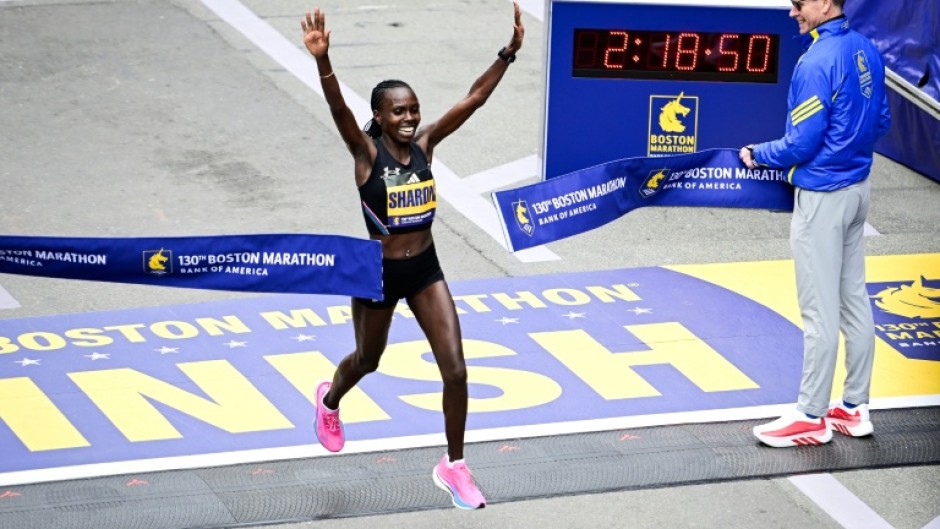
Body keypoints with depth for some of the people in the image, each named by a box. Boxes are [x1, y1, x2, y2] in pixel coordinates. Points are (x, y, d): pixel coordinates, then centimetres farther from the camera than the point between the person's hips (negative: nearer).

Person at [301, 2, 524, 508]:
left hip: (425, 270, 3)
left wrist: (509, 52, -16)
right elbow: (339, 108, -34)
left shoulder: (424, 143, -5)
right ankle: (330, 400, 58)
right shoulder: (366, 152, -16)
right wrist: (322, 60, -51)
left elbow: (473, 98, -8)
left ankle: (453, 466, 12)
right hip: (378, 274, -3)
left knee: (456, 370, -5)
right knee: (367, 360, 22)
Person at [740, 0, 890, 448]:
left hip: (822, 196, -9)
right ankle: (854, 407, 21)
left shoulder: (816, 62, -20)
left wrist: (757, 155, -2)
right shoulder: (866, 51, 5)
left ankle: (812, 416, 5)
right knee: (854, 299, 14)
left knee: (819, 310, -2)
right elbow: (881, 121, 14)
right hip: (857, 189, 9)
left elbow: (801, 144, -18)